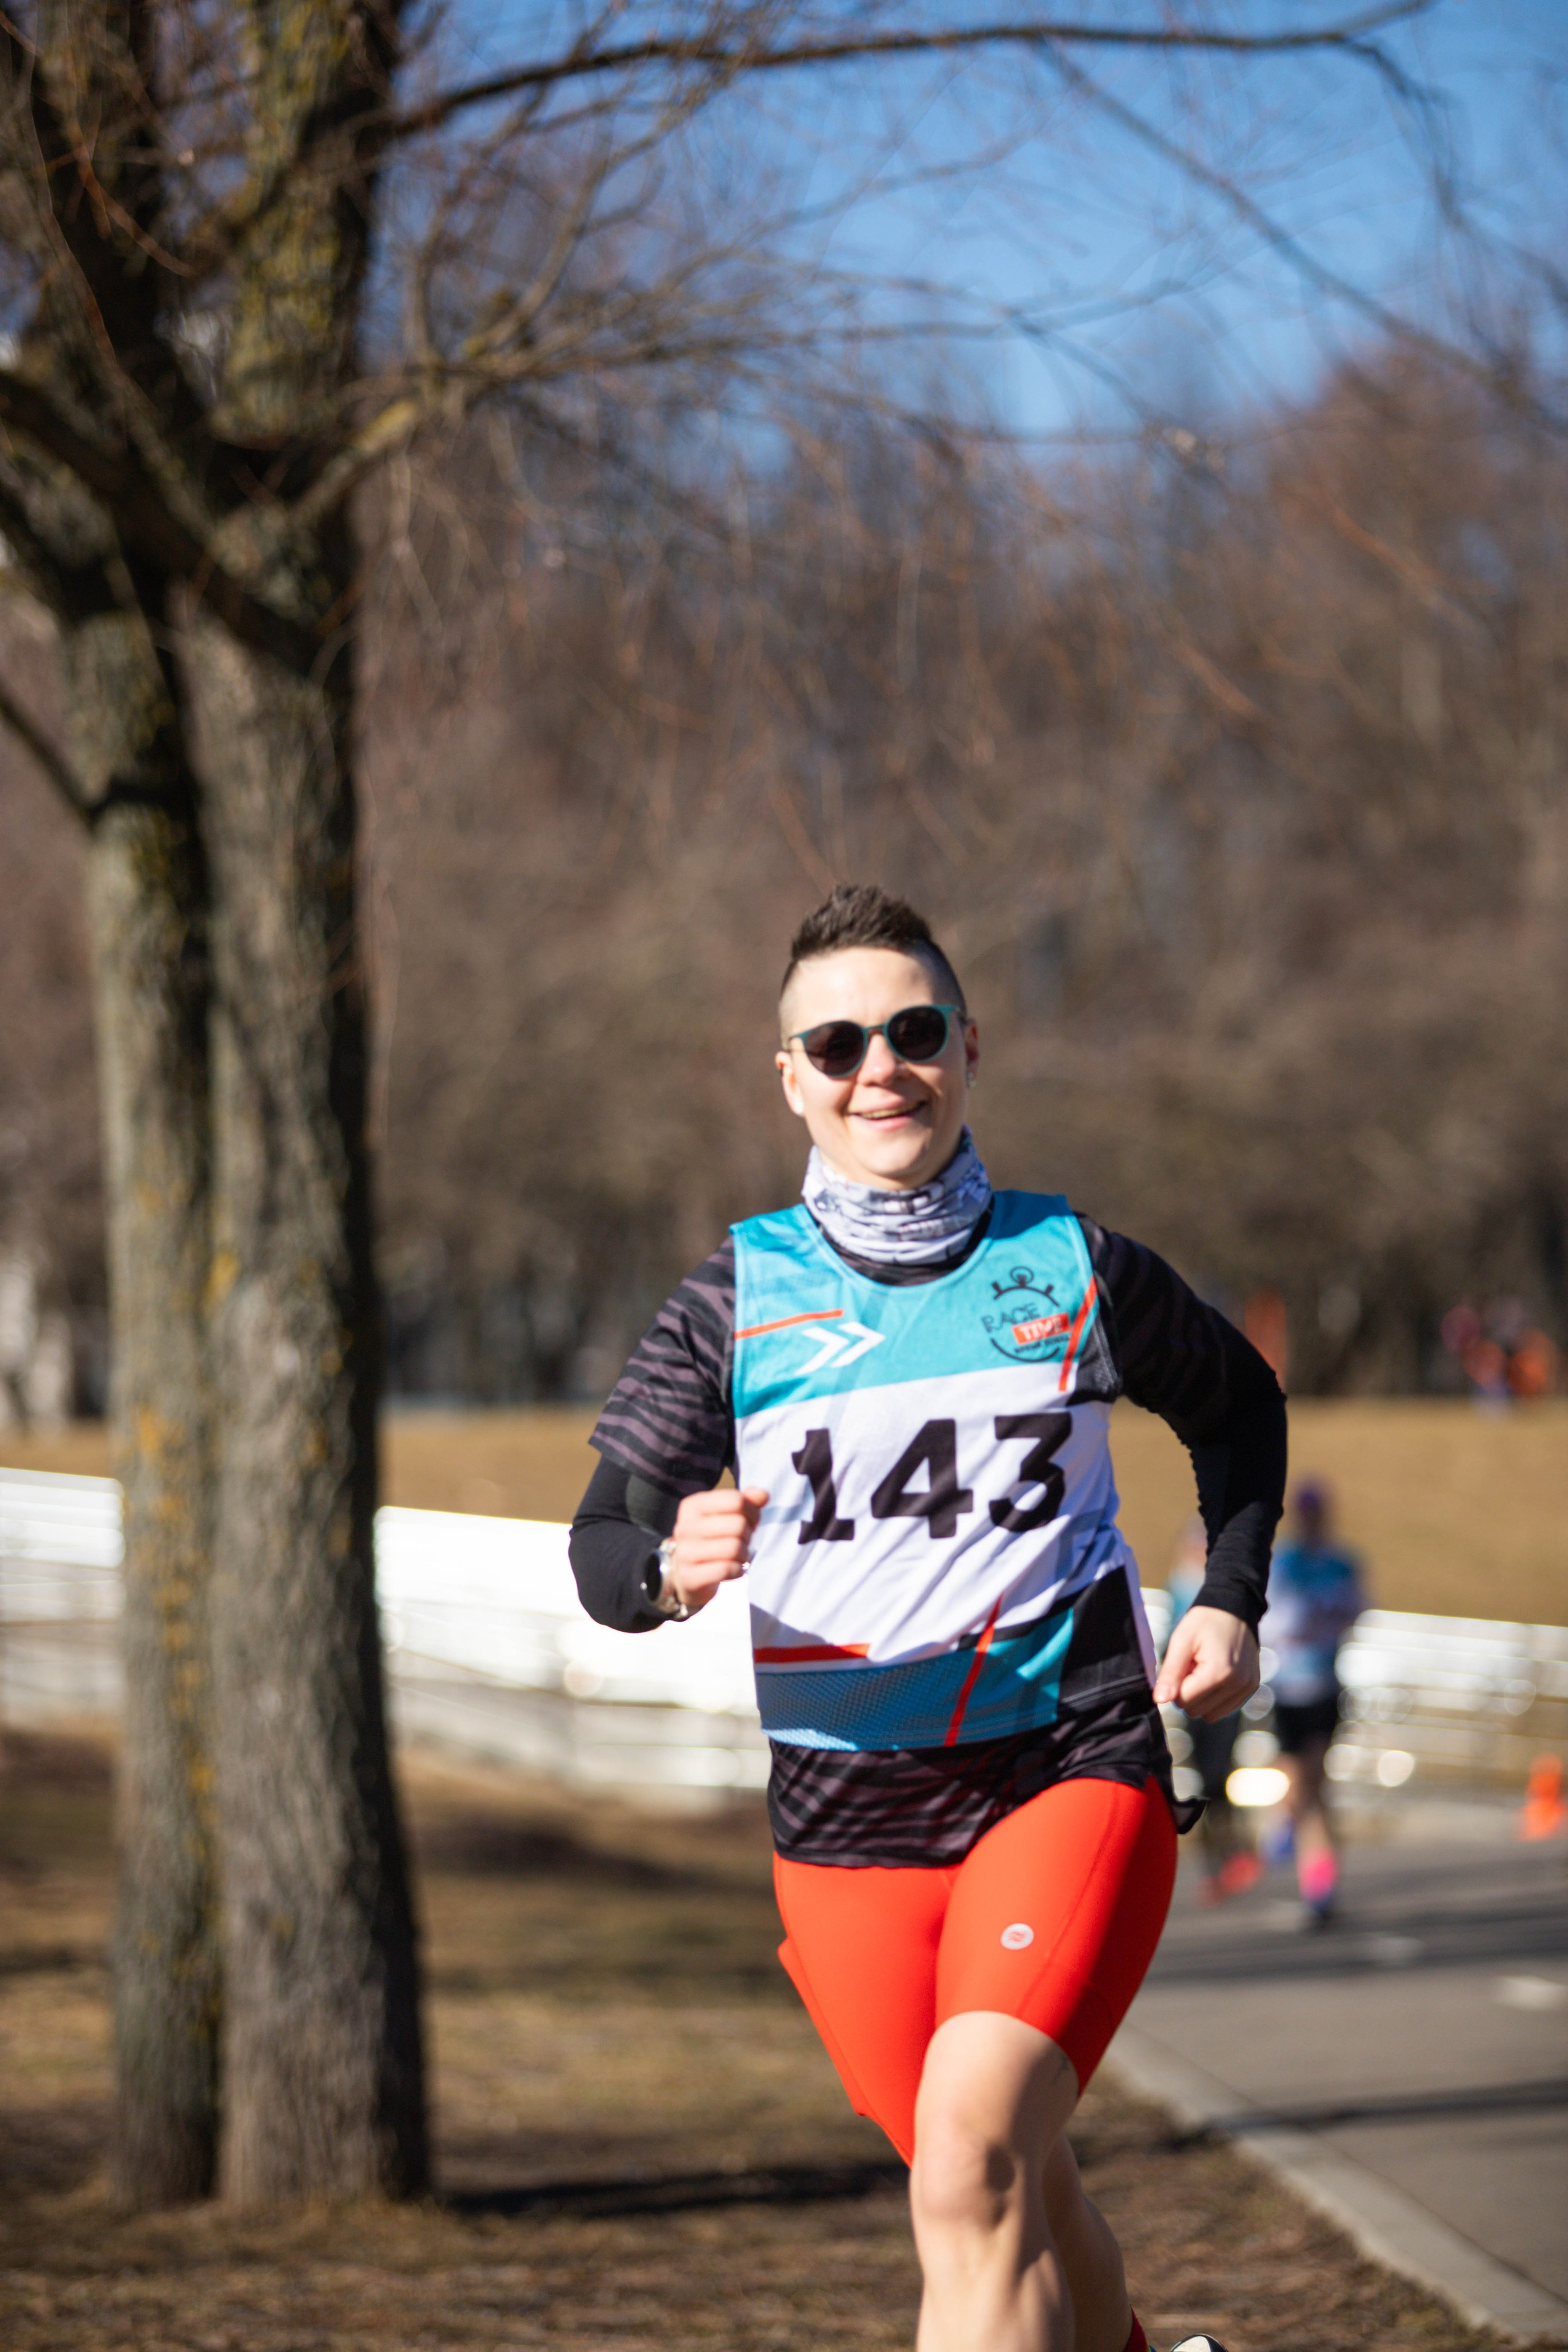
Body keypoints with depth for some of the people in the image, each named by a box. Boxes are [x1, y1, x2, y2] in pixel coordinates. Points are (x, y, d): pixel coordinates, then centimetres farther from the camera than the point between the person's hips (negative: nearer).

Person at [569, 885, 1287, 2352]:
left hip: (1070, 1776, -2)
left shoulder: (1075, 1269, 3)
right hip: (844, 1824, 2)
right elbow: (599, 1544, -1)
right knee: (1014, 2199, 11)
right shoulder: (736, 1302, 3)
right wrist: (671, 1567, -24)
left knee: (972, 2164, -24)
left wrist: (1229, 1604, 10)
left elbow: (1238, 1407, 23)